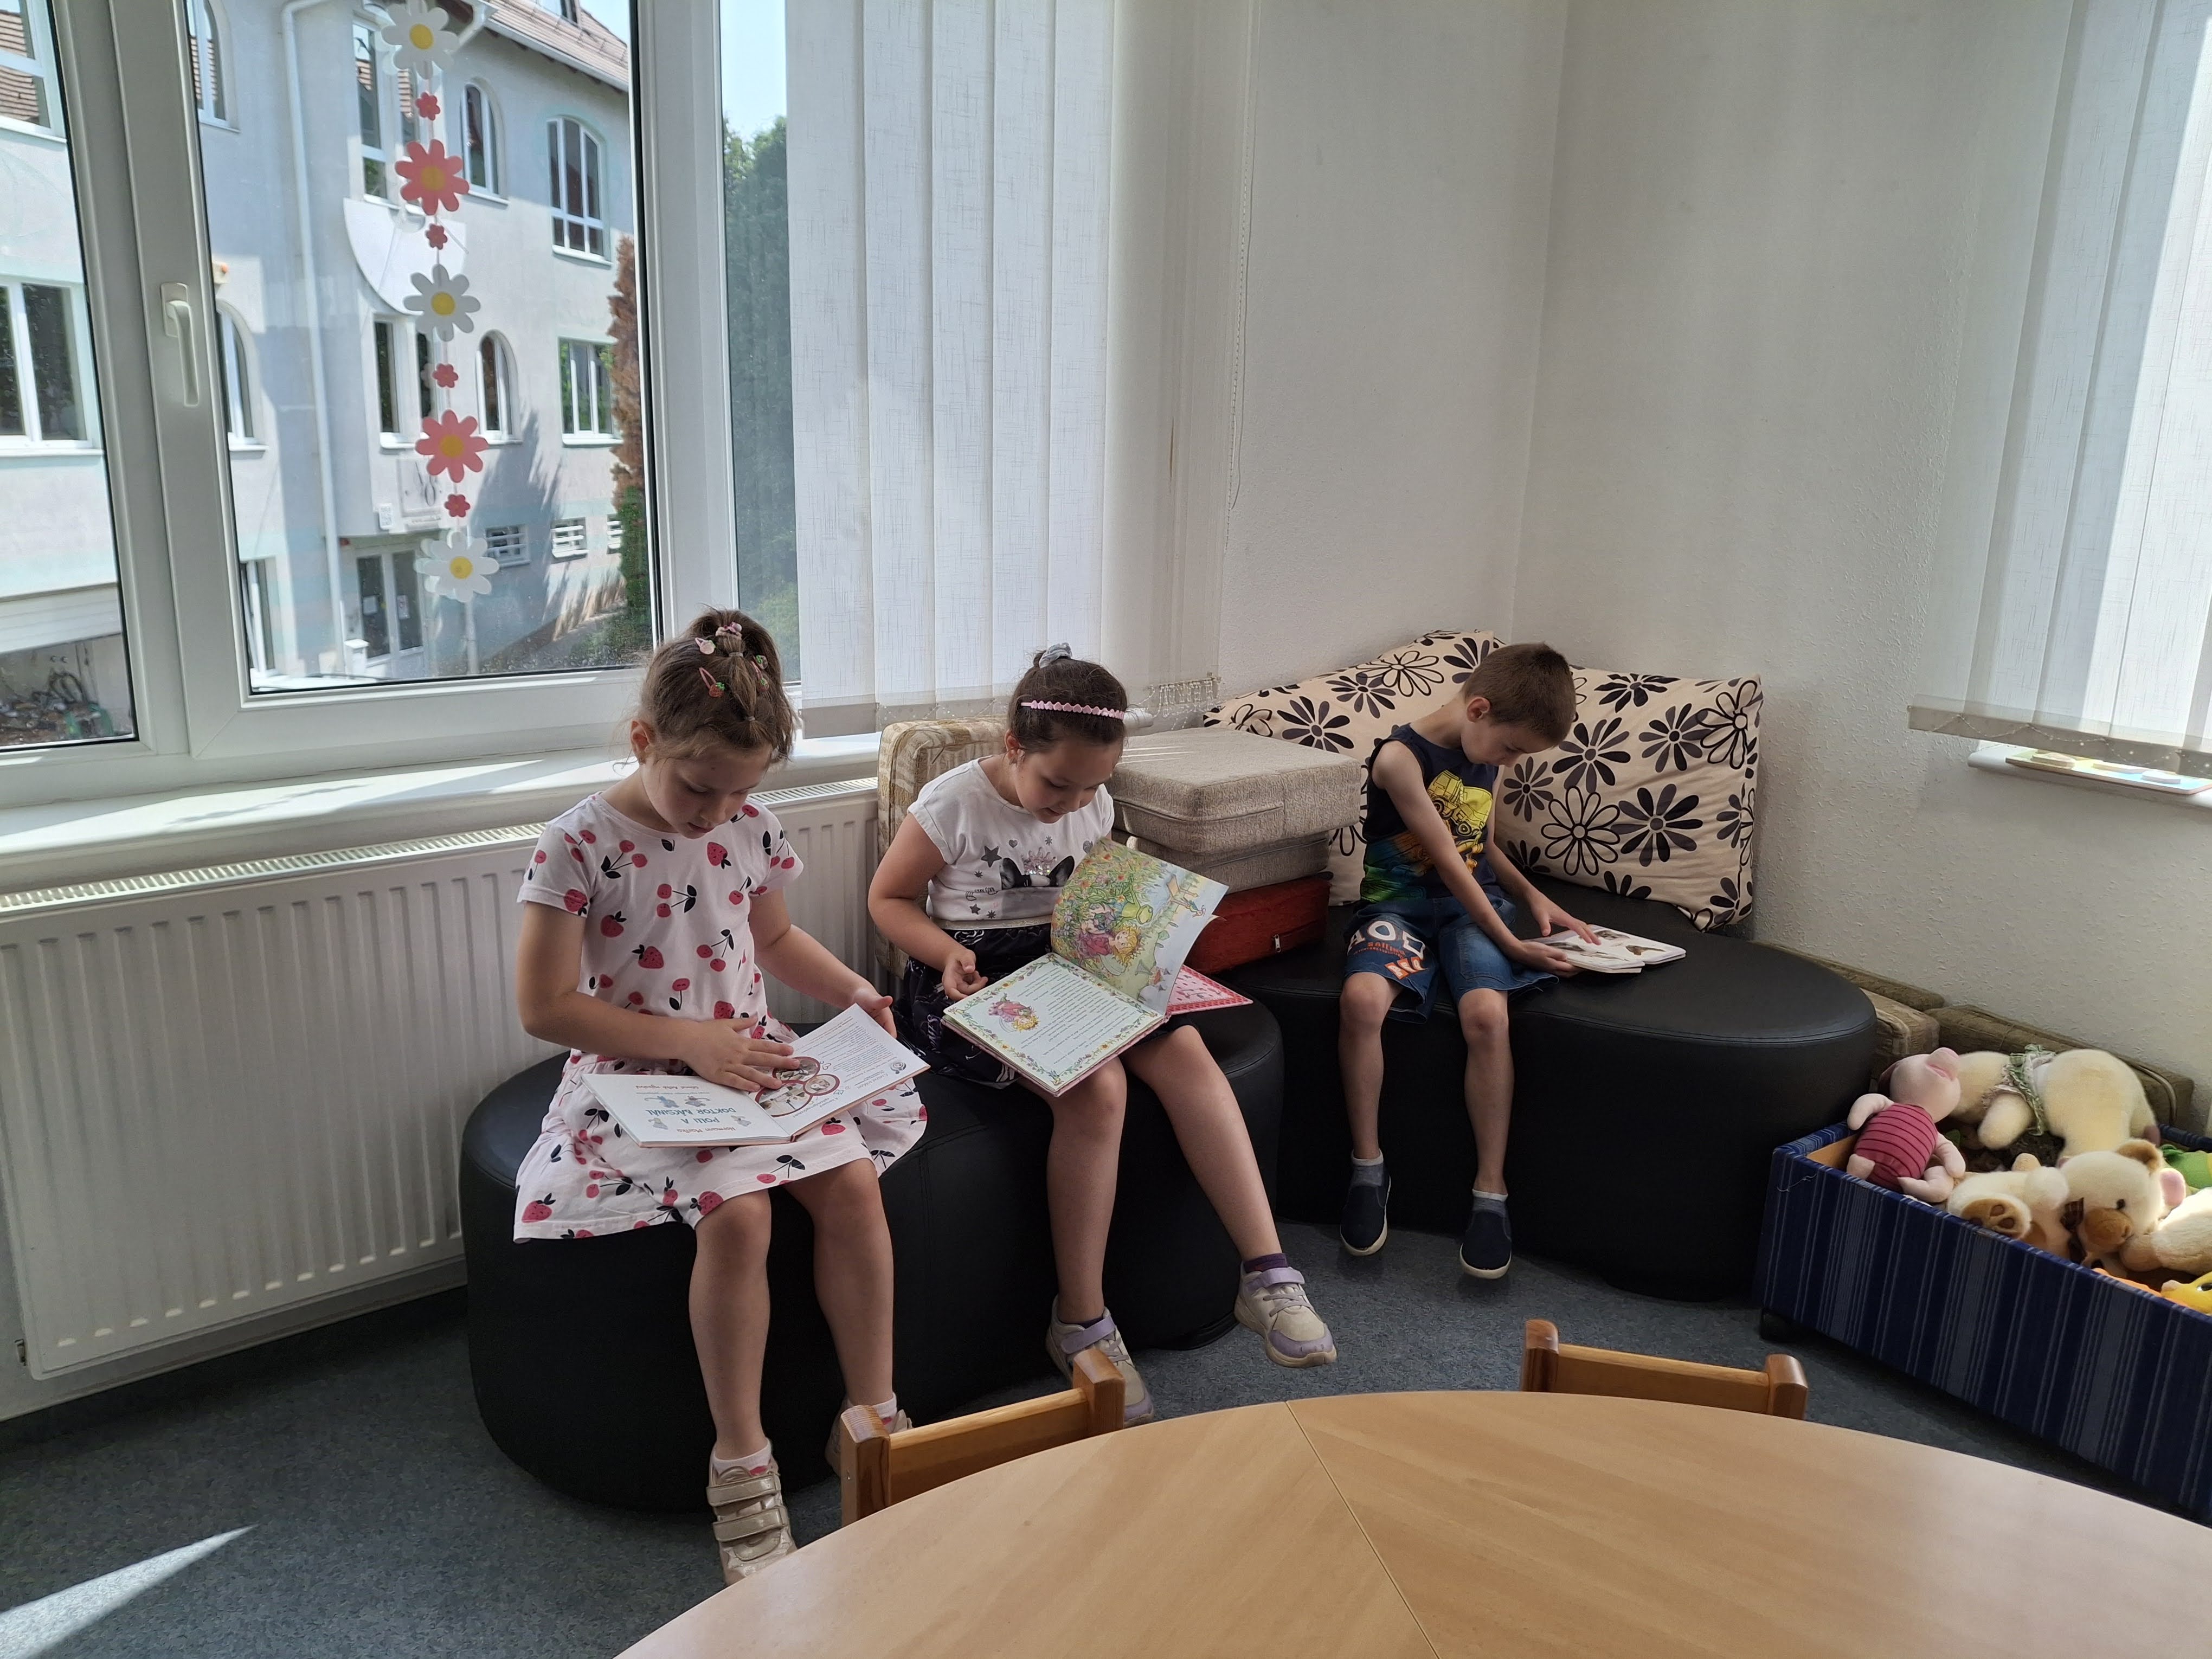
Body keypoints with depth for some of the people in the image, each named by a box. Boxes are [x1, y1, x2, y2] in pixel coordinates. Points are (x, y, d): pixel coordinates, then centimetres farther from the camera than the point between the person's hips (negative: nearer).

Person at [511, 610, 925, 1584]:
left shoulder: (749, 829, 3)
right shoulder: (579, 846, -13)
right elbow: (546, 1007, -14)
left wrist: (852, 991, 2)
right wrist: (689, 1039, -18)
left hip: (750, 1060, 5)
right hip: (639, 1078, -5)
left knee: (851, 1182, -17)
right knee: (738, 1212, -28)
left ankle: (875, 1420, -2)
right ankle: (741, 1467, -11)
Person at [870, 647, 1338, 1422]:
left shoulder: (1095, 806, 5)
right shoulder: (954, 803, -11)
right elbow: (887, 897, -2)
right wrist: (947, 953, -19)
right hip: (970, 981, -6)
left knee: (1185, 1051, -19)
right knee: (1095, 1084, -29)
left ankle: (1267, 1272, -13)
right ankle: (1080, 1324, -15)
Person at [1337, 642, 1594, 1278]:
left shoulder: (1486, 757, 9)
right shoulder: (1401, 756, -15)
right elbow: (1447, 861, -17)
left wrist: (1534, 898, 11)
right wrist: (1511, 945, -16)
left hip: (1472, 904, 4)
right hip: (1401, 903, -4)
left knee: (1486, 1012, -27)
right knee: (1361, 999, -34)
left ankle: (1490, 1194, -17)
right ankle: (1368, 1166, -15)